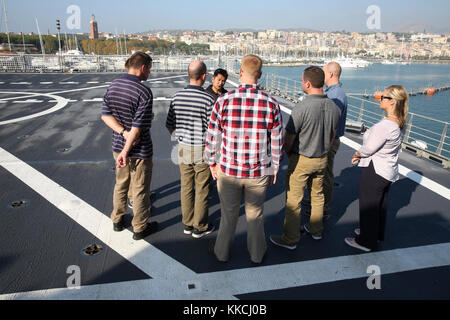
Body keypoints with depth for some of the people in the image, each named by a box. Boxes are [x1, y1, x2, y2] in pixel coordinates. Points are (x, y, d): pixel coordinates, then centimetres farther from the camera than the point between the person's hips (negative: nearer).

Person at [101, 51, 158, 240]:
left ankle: (117, 220, 40)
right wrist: (126, 152, -17)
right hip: (140, 150, -7)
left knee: (121, 185, 23)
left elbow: (105, 115, -1)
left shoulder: (113, 86, 2)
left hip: (118, 145, 7)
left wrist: (123, 132, -13)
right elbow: (138, 127, -23)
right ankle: (140, 228, 25)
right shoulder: (144, 92, -21)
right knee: (140, 190, 9)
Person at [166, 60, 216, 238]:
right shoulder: (208, 99, -18)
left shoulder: (177, 97, -4)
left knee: (187, 188, 15)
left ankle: (188, 224, 29)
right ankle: (200, 227, 23)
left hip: (183, 149, 5)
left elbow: (170, 125, 3)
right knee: (202, 190, 9)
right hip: (202, 151, -4)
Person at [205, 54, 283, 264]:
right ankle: (257, 253, 40)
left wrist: (212, 162, 9)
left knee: (229, 214, 19)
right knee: (255, 215, 19)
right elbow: (277, 143, -3)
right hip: (259, 172, 1)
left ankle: (222, 252, 40)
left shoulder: (224, 100, -13)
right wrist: (274, 169, 11)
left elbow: (212, 137, -6)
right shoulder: (271, 104, -10)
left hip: (229, 170, 0)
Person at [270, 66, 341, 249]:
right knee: (318, 195, 22)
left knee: (293, 200, 5)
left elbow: (288, 139, -17)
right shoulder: (334, 107, -3)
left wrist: (289, 154, 3)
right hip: (323, 159, 7)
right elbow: (332, 136, 8)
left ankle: (290, 239, 17)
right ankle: (316, 230, 39)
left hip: (301, 160, -6)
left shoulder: (302, 107, -24)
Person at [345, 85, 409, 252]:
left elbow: (368, 149, -24)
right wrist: (361, 154, 4)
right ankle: (377, 234, 43)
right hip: (389, 171, 9)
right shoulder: (399, 123, 2)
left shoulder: (385, 125, -28)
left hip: (375, 171, -9)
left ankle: (366, 241, 22)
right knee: (381, 204, 24)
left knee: (368, 206, 7)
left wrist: (357, 154, -3)